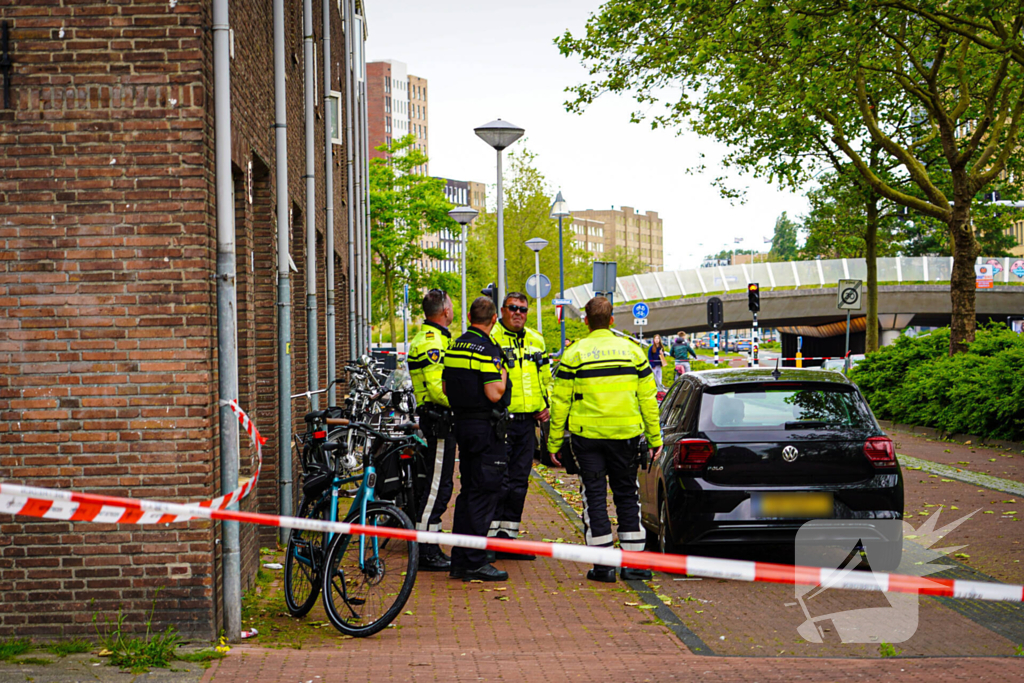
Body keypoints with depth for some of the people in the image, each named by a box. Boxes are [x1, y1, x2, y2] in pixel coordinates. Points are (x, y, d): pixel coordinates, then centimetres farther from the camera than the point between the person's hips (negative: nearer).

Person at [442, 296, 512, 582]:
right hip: (486, 427, -8)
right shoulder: (487, 350, -16)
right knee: (484, 493, -4)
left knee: (469, 491, 15)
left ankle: (460, 561, 17)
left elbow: (445, 387, 15)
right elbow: (494, 394, -21)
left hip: (462, 424, 8)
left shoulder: (454, 347, 9)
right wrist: (503, 375, -4)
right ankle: (475, 563, -4)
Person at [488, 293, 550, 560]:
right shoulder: (490, 338, -6)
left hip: (527, 421, 7)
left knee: (519, 482, 10)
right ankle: (490, 535, 0)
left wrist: (547, 405, 11)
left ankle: (509, 536, 17)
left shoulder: (536, 341, 16)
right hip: (501, 420, -7)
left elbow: (545, 378, 25)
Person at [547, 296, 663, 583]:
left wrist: (554, 443, 6)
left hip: (587, 436, -2)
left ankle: (604, 565, 4)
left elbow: (560, 402, -2)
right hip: (626, 435, 2)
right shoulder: (633, 350, 3)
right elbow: (648, 398, 6)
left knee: (595, 496, 5)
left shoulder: (574, 354, -3)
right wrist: (655, 438, 13)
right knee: (627, 494, 13)